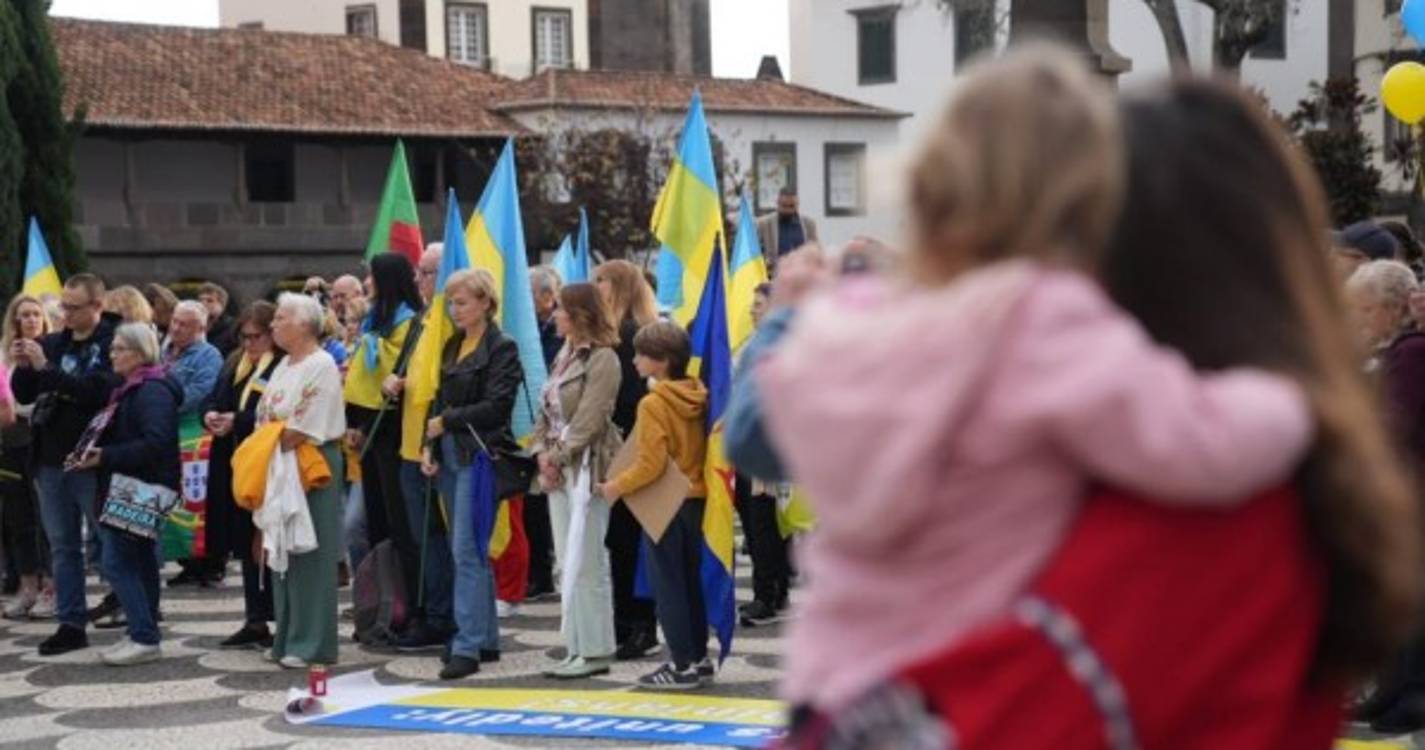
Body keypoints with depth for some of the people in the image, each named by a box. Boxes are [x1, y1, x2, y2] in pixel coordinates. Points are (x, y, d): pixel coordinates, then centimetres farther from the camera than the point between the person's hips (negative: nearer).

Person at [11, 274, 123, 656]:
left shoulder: (115, 342, -8)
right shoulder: (53, 343, 10)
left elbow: (98, 390, -23)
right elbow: (24, 395, 13)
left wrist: (46, 368, -24)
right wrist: (22, 367, -7)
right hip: (51, 459, 6)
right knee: (62, 546, 9)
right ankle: (71, 624, 15)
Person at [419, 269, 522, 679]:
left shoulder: (502, 348, -6)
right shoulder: (453, 346, 16)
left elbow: (496, 406, -15)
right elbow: (441, 399, 16)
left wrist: (446, 422, -10)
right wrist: (430, 445, 3)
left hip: (480, 456, -8)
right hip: (450, 456, 8)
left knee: (467, 550, -11)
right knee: (466, 550, 11)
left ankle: (468, 646, -10)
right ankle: (487, 638, 19)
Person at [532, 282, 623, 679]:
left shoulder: (602, 359, -11)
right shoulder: (565, 355, 16)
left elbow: (588, 420, -15)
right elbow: (546, 409, 15)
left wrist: (558, 457, -11)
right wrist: (542, 452, 1)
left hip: (586, 468, -9)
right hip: (559, 469, 9)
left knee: (584, 565, -6)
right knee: (570, 563, 10)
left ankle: (593, 651, 0)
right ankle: (579, 647, 16)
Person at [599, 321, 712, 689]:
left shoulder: (653, 404, -18)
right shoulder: (698, 396, 3)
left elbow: (650, 465, -21)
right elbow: (707, 448, 10)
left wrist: (616, 486, -9)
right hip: (697, 498, 7)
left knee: (667, 584, 2)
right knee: (692, 581, 16)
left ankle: (682, 664, 4)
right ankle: (699, 658, 21)